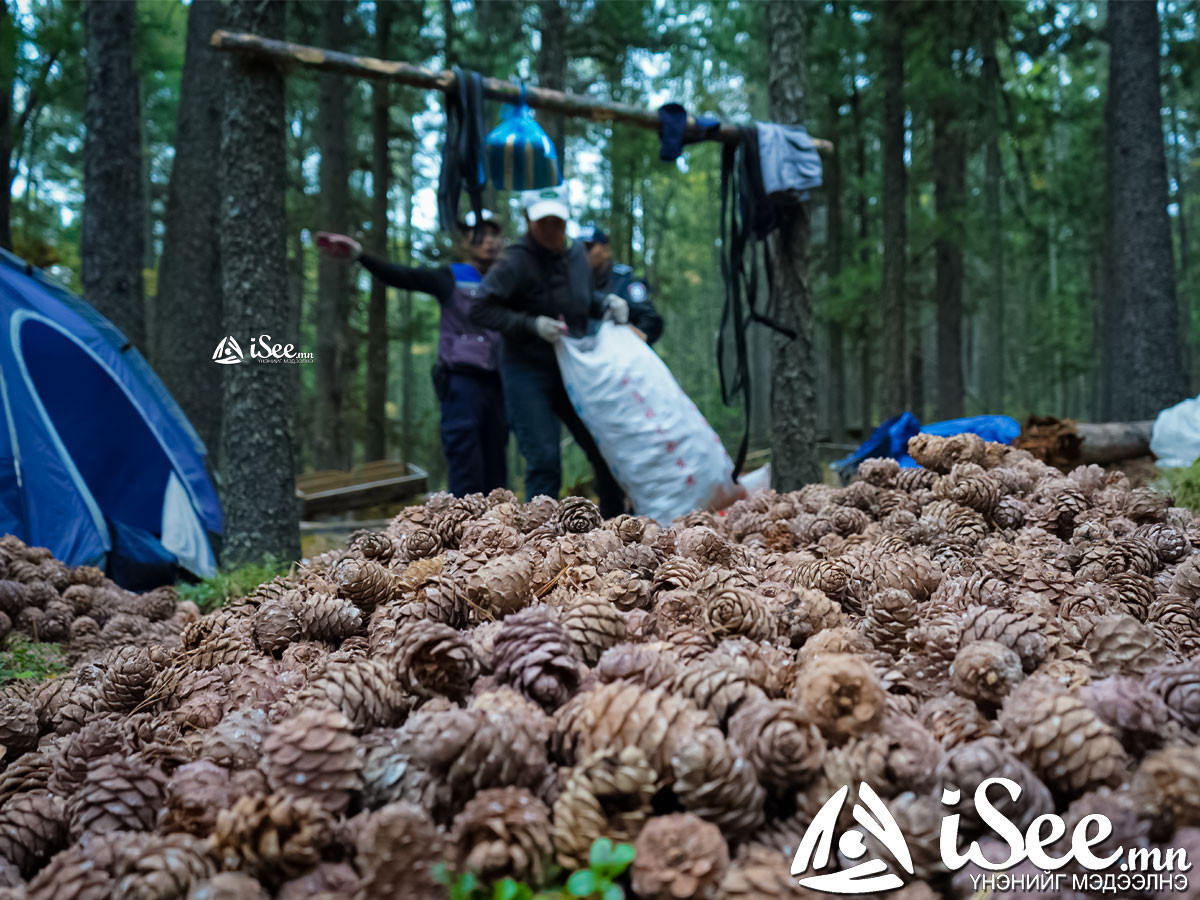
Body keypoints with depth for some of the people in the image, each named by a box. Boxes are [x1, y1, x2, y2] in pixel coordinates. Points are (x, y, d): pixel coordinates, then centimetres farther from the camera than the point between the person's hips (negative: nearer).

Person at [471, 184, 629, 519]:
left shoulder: (576, 252, 5)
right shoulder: (516, 261, -15)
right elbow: (481, 309, -16)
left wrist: (607, 302, 0)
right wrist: (532, 324, -24)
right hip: (528, 374, -6)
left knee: (605, 450, 8)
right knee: (543, 462, -9)